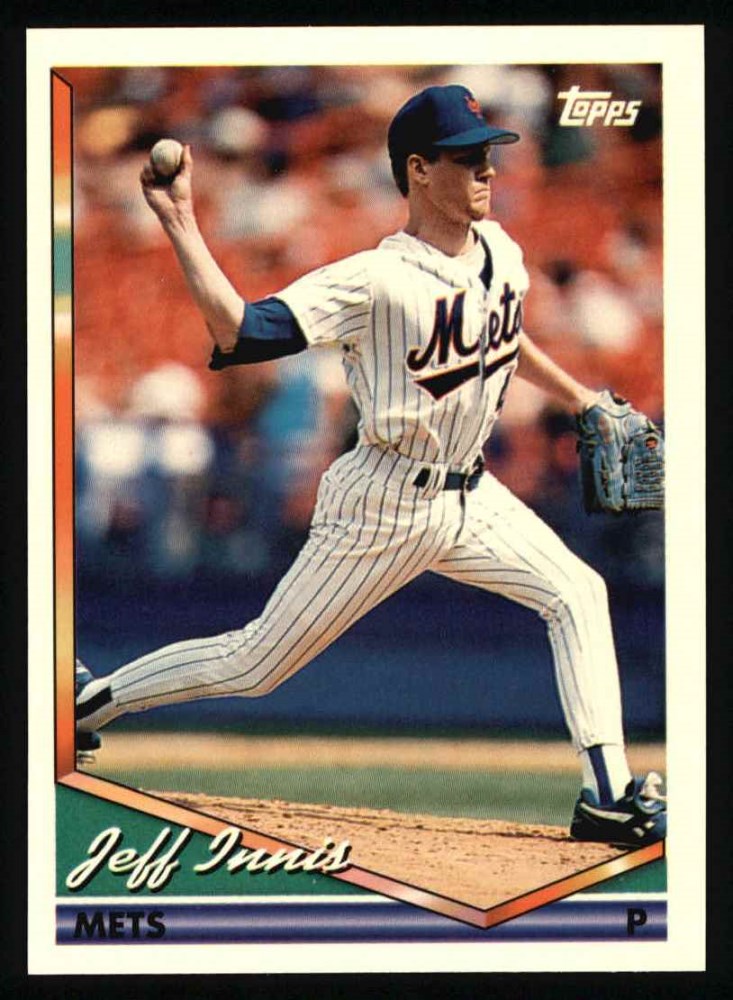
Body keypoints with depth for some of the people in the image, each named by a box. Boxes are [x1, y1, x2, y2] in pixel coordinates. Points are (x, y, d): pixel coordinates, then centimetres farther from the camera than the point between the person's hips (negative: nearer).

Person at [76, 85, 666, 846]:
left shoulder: (499, 251, 1)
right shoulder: (377, 281, -22)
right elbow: (238, 333, -30)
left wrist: (579, 399, 29)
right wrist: (180, 224, -36)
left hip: (469, 497, 7)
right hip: (386, 507, -7)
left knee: (577, 594, -3)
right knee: (254, 664, 1)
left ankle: (608, 798, -3)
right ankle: (89, 700, 20)